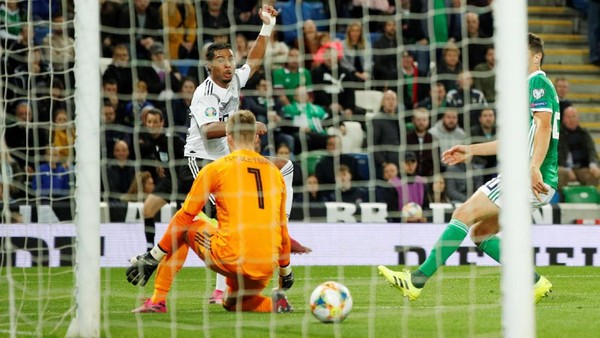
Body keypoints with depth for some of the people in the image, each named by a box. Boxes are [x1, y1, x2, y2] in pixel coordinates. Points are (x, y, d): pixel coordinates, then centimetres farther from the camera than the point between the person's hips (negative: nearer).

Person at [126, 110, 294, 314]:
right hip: (266, 269, 4)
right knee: (233, 303, 32)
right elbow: (282, 229, 22)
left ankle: (157, 301, 14)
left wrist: (154, 258, 15)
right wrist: (285, 270, 35)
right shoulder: (275, 172, 15)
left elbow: (184, 218, 8)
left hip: (230, 261, -4)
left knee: (183, 228, 20)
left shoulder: (216, 168, 4)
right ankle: (275, 303, 1)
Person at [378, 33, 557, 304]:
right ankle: (535, 283, 7)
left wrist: (534, 168, -32)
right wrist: (472, 150, 29)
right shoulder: (527, 86, 25)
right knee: (480, 232, 11)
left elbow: (543, 126, -21)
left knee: (464, 213, -13)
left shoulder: (538, 83, -6)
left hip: (529, 178, -10)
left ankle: (417, 280, -16)